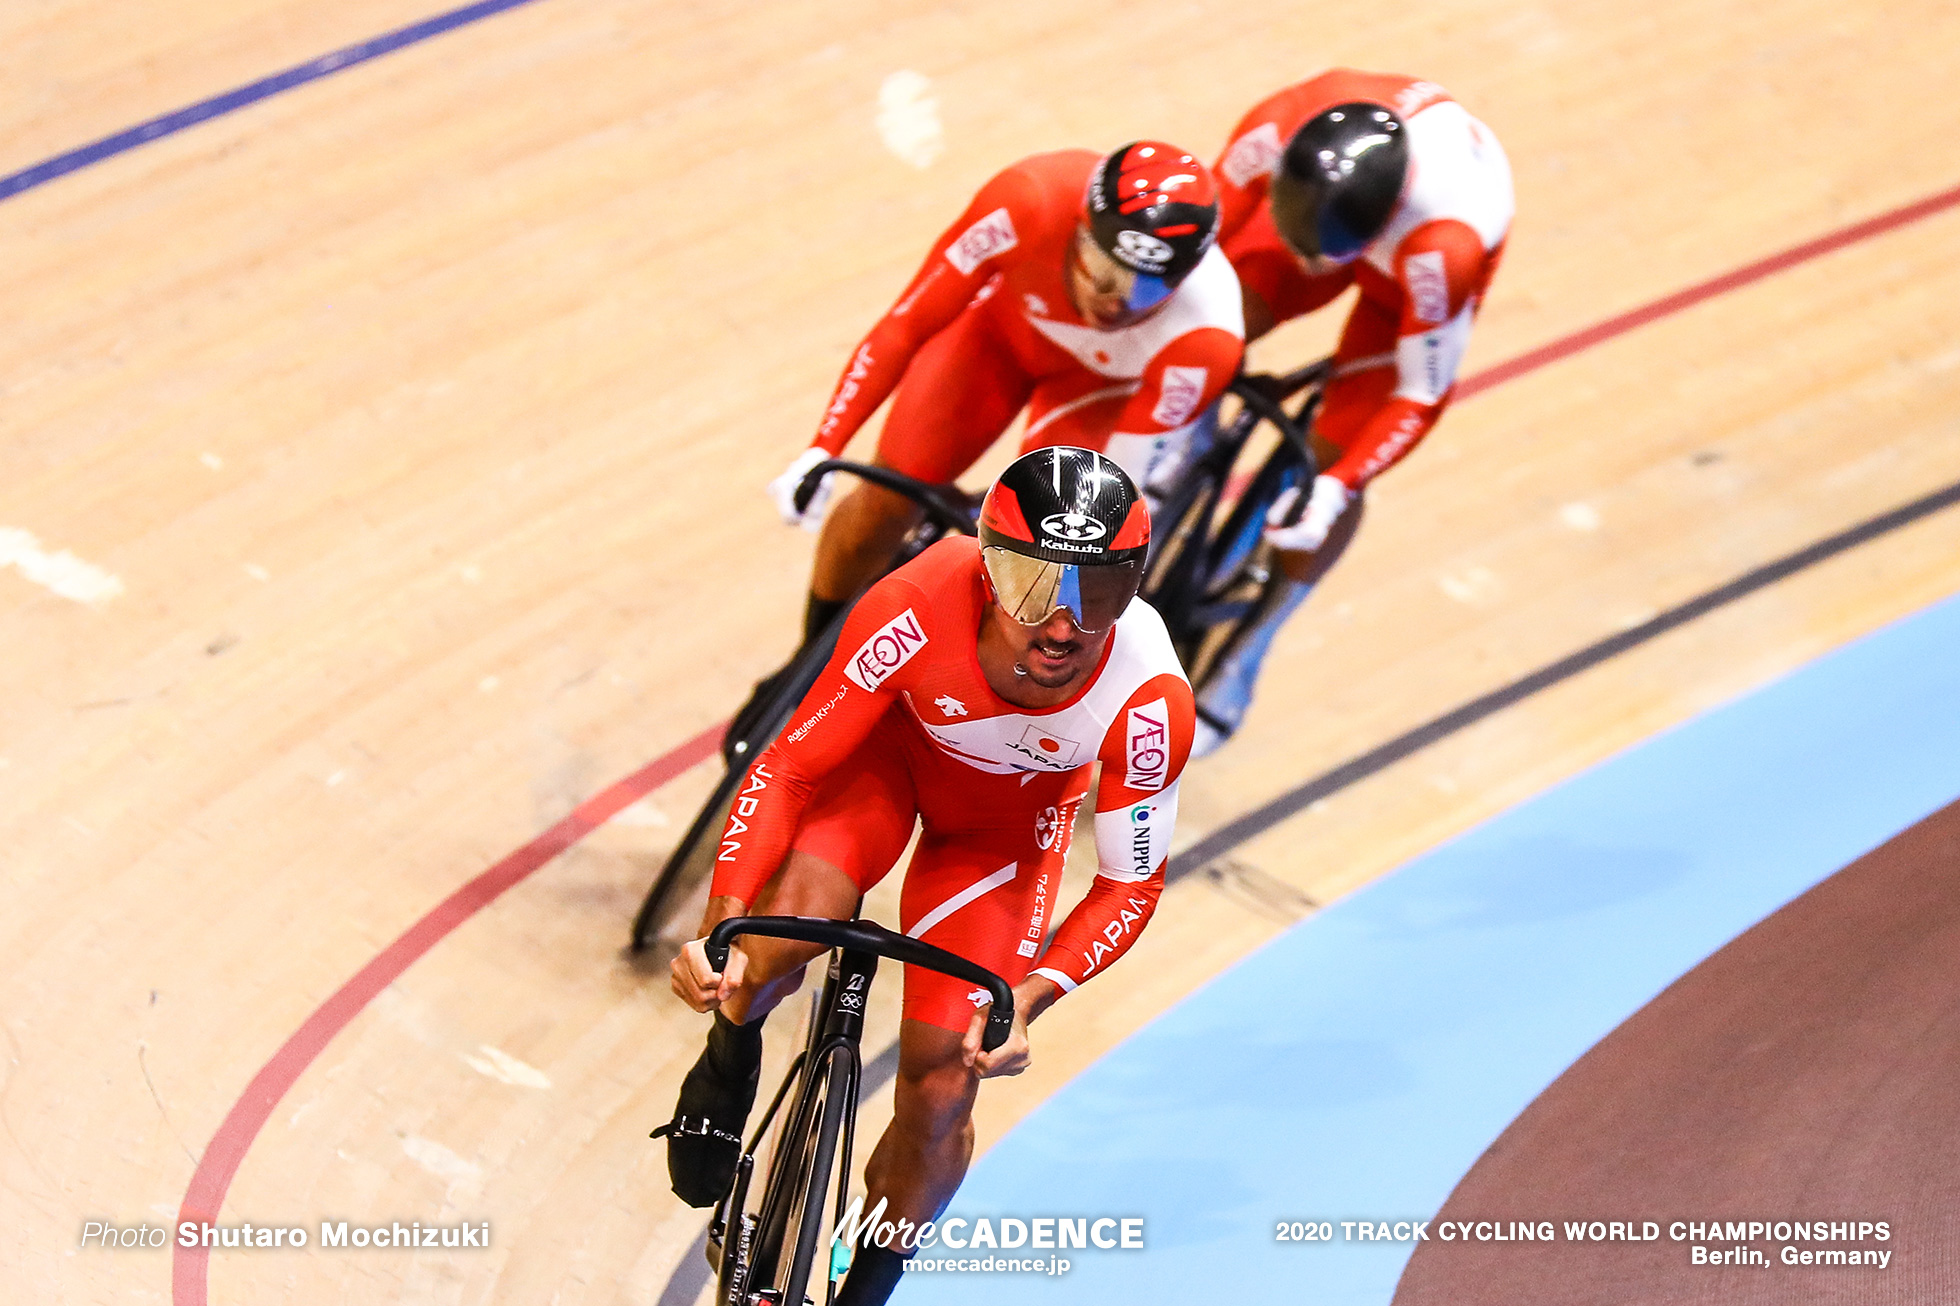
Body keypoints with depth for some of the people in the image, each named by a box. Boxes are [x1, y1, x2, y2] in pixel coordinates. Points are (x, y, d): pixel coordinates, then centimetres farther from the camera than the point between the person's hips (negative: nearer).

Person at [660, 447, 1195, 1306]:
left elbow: (1131, 882, -19)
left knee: (939, 1091, -6)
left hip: (1008, 811, 1)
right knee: (790, 918, -31)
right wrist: (719, 930, -39)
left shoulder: (1149, 701, -36)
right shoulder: (917, 611, -40)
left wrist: (1029, 995, -34)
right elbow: (788, 768, -27)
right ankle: (730, 1061, 6)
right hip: (896, 741, -1)